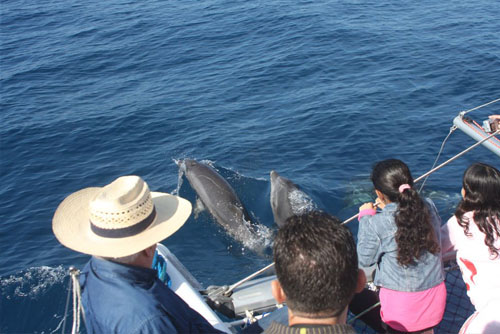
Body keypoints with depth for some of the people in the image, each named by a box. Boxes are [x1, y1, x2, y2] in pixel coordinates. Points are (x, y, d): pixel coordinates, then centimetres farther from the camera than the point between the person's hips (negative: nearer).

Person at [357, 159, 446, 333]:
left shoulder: (376, 224, -22)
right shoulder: (429, 207, -10)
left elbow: (365, 260, -7)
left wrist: (365, 216, -2)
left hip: (401, 301, -4)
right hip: (435, 294, 4)